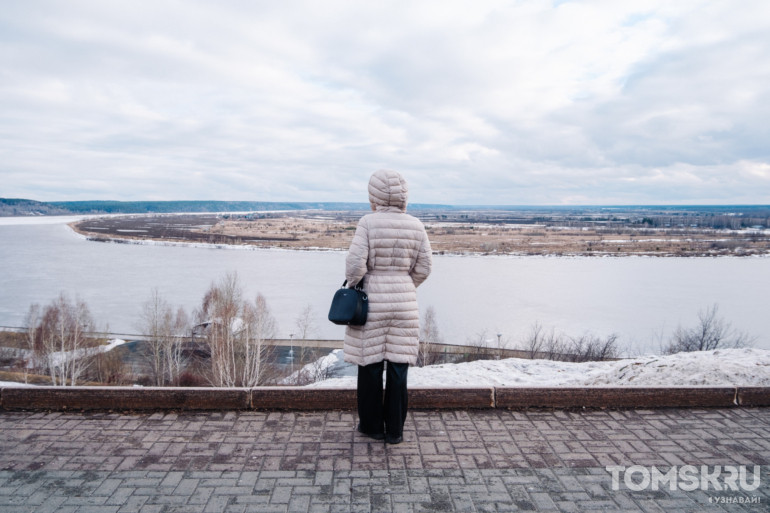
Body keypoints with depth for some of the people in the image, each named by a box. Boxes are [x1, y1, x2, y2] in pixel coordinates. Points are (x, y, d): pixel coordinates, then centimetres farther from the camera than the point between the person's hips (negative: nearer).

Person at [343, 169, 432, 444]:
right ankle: (394, 430, 18)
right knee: (398, 366, 9)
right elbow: (423, 268, 5)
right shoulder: (416, 225, 1)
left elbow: (355, 264, -16)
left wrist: (353, 285, 3)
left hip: (371, 302, -3)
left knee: (370, 365, 11)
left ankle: (372, 425, 24)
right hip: (404, 302, 3)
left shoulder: (368, 222, -10)